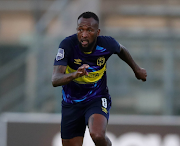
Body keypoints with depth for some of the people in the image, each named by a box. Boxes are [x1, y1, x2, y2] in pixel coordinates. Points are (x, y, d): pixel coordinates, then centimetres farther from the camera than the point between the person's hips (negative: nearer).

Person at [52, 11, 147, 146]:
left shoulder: (107, 44, -16)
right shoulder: (68, 45, -22)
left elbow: (121, 50, 11)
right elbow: (55, 80, -32)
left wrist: (136, 69, 23)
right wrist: (75, 74, -52)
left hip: (98, 99, -1)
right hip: (71, 103, 1)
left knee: (97, 135, -30)